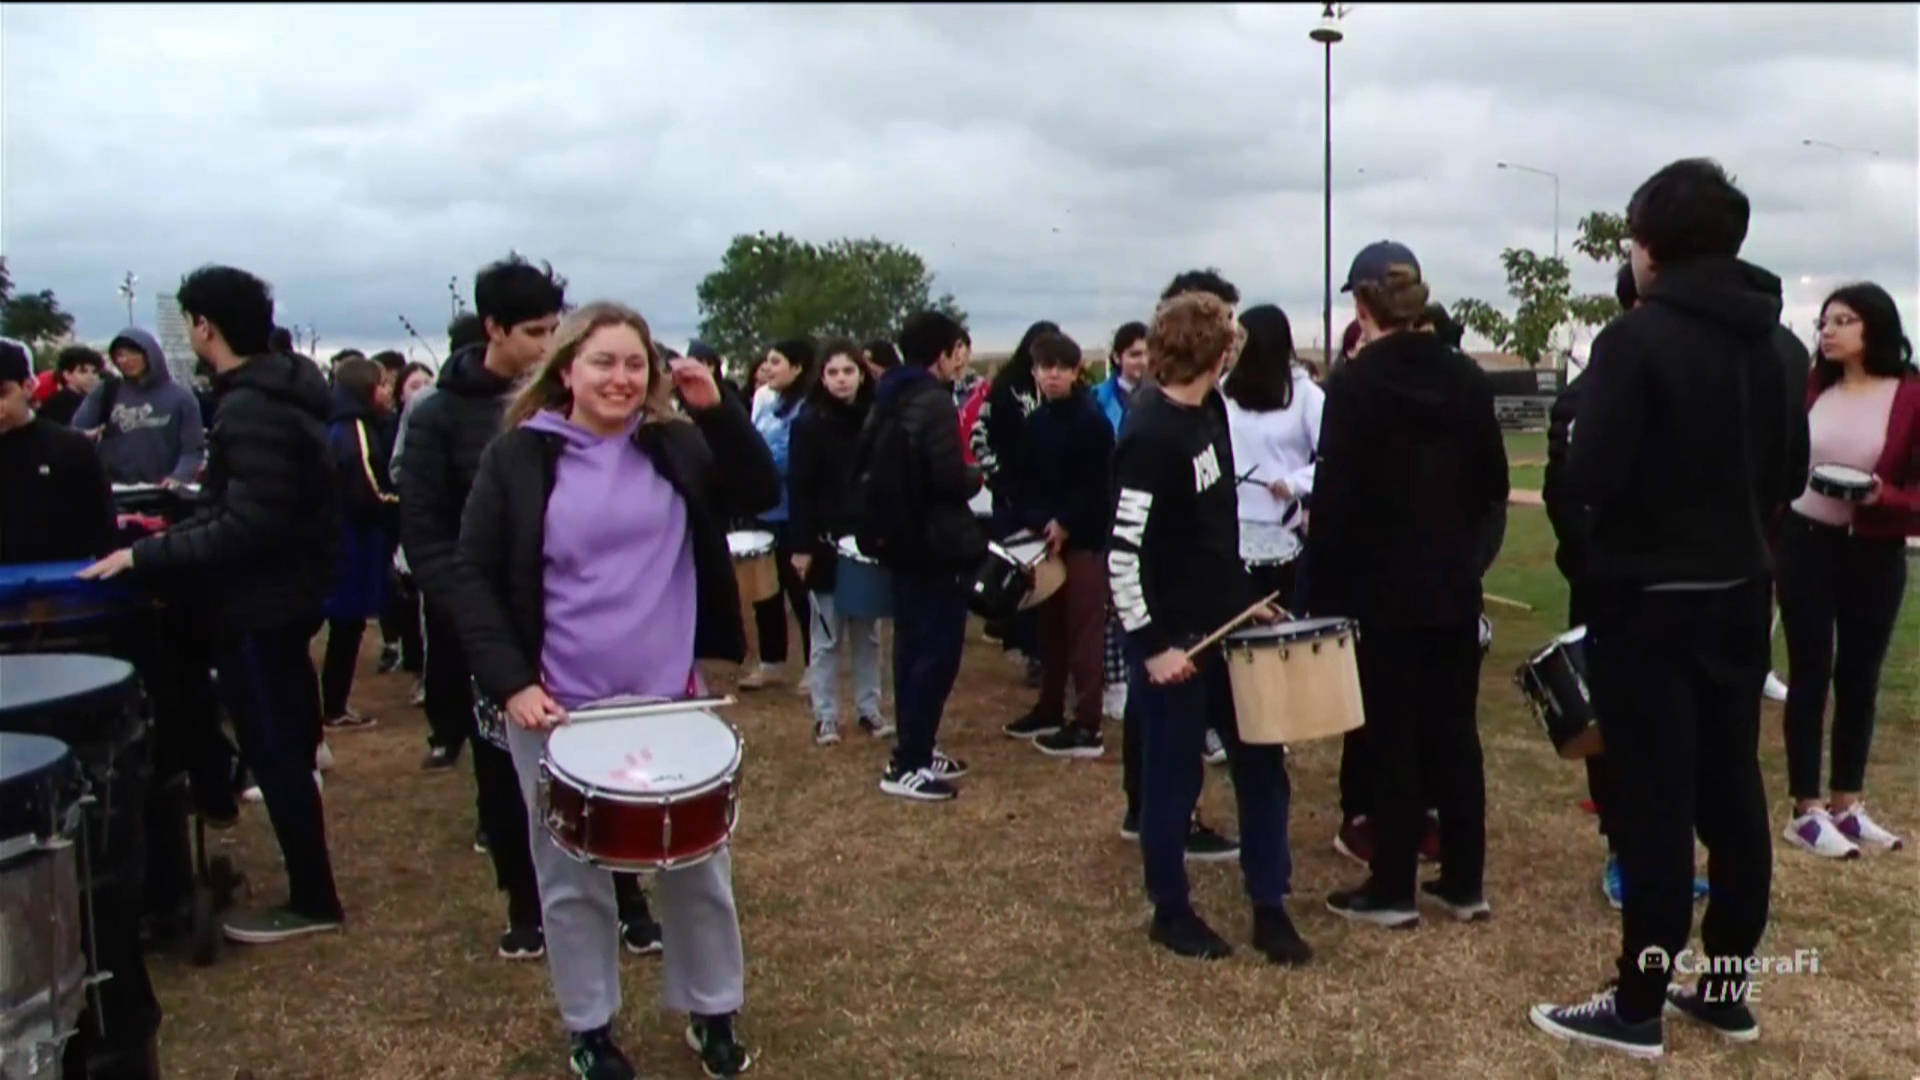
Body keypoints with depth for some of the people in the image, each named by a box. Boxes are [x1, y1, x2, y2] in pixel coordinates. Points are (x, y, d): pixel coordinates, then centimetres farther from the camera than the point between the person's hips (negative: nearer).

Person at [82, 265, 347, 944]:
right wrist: (177, 534, 18)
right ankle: (309, 890, 29)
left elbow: (248, 526, -27)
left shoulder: (251, 411, -22)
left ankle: (312, 901, 9)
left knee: (273, 750, -1)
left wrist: (148, 556, -23)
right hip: (283, 590, 10)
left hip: (260, 602, -10)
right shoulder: (277, 393, 9)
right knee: (285, 741, 17)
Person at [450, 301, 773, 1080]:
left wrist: (718, 409, -15)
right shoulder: (519, 457, -5)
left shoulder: (676, 446, 3)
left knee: (698, 865, 13)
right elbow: (473, 578, -5)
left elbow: (761, 495, -3)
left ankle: (712, 1013, 32)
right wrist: (510, 681, -16)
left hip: (669, 698, 3)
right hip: (558, 706, -2)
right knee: (573, 878, 11)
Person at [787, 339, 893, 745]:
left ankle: (868, 708, 22)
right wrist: (801, 545, -12)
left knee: (868, 631, 11)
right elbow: (799, 488, -7)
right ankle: (825, 715, 14)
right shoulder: (810, 422, -5)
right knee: (826, 635, 6)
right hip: (826, 541, -3)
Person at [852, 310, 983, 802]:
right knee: (937, 650, -4)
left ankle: (915, 749, 25)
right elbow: (949, 478, -24)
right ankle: (907, 765, -2)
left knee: (913, 645, 16)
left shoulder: (888, 401, 10)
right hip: (934, 543, -9)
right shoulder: (935, 403, -16)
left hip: (899, 538, 9)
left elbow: (864, 467, 15)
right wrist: (977, 476, -4)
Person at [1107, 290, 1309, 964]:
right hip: (1172, 638, -8)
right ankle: (1170, 912, 25)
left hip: (1225, 626, 8)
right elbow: (1122, 553, -22)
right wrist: (1151, 645, -20)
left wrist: (1244, 598, 16)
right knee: (1174, 777, 7)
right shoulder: (1149, 437, -21)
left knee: (1261, 763, 11)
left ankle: (1270, 908, 23)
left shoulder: (1206, 412, 6)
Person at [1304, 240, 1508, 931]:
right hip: (1454, 584, 5)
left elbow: (1335, 497, -14)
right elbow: (1493, 482, 8)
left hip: (1381, 587, -5)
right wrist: (1468, 553, 17)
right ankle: (1464, 883, 18)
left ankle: (1393, 889, 10)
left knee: (1392, 736, 2)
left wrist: (1319, 593, -9)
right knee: (1455, 730, 11)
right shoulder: (1467, 377, 5)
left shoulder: (1353, 383, -12)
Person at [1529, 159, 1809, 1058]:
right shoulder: (1773, 345, 8)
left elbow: (1589, 477, -21)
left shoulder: (1635, 338, -15)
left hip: (1648, 600, -7)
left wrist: (1610, 473, 0)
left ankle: (1638, 1008, 7)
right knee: (1733, 793, 13)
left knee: (1655, 806, -2)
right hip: (1738, 594, 7)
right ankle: (1725, 988, 24)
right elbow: (1791, 476, 14)